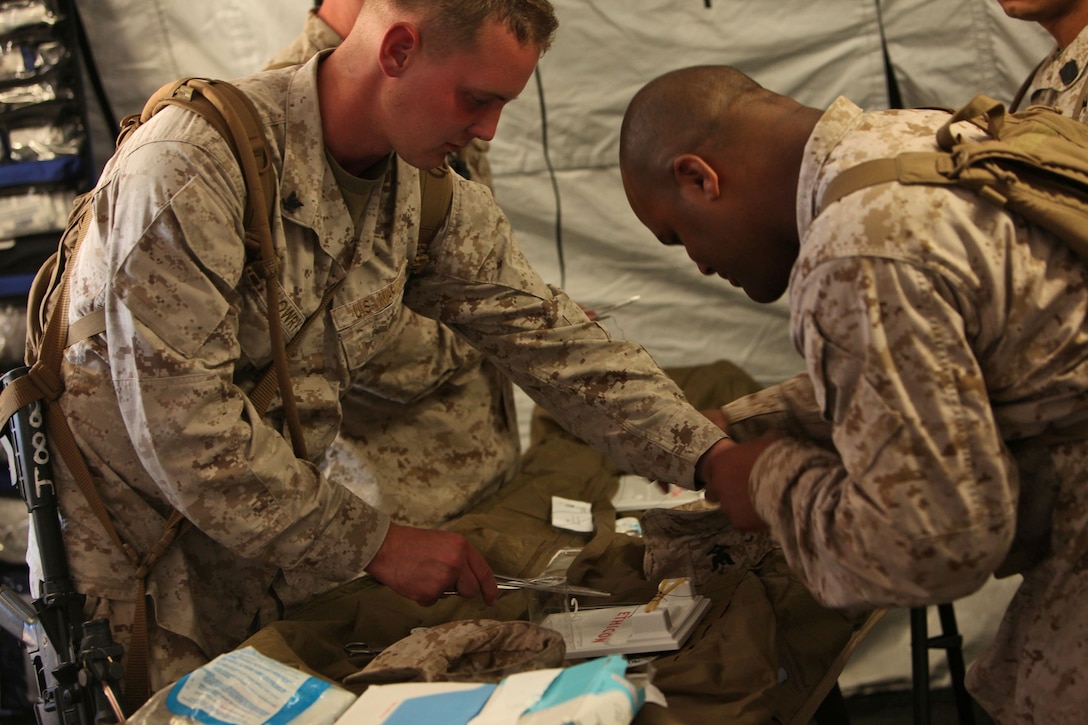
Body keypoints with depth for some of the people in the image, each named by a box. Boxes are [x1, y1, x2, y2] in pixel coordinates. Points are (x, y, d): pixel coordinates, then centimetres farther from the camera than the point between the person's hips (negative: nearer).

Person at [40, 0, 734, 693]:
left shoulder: (429, 195, -4)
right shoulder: (194, 167, -26)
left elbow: (549, 335, -2)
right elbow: (180, 423, -29)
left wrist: (713, 457, -13)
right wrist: (376, 543, -24)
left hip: (265, 540, 6)